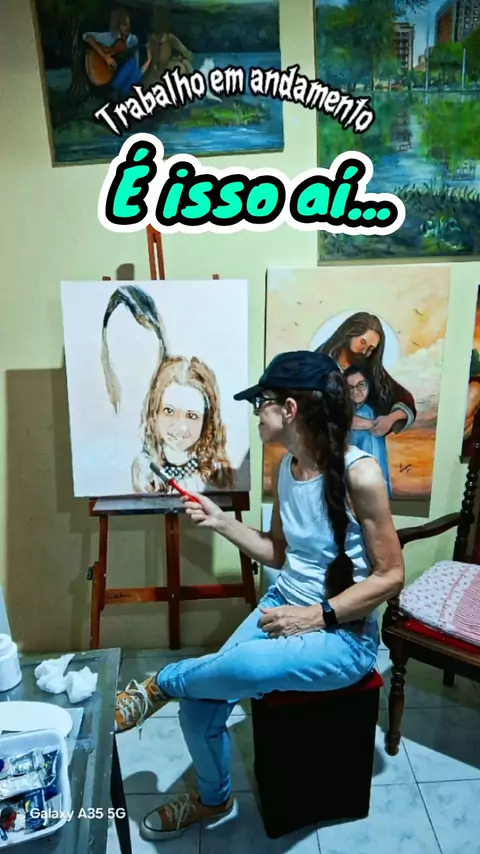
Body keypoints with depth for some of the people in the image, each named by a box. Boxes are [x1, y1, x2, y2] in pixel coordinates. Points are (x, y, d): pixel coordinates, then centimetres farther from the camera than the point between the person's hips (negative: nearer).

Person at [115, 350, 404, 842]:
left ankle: (159, 684, 0)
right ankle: (212, 799, 27)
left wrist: (319, 617, -21)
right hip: (282, 606, 7)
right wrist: (221, 522, 0)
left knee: (245, 667, -35)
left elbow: (390, 576, -15)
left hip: (344, 633, -6)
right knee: (199, 706, -6)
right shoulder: (285, 468, 1)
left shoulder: (359, 474, -22)